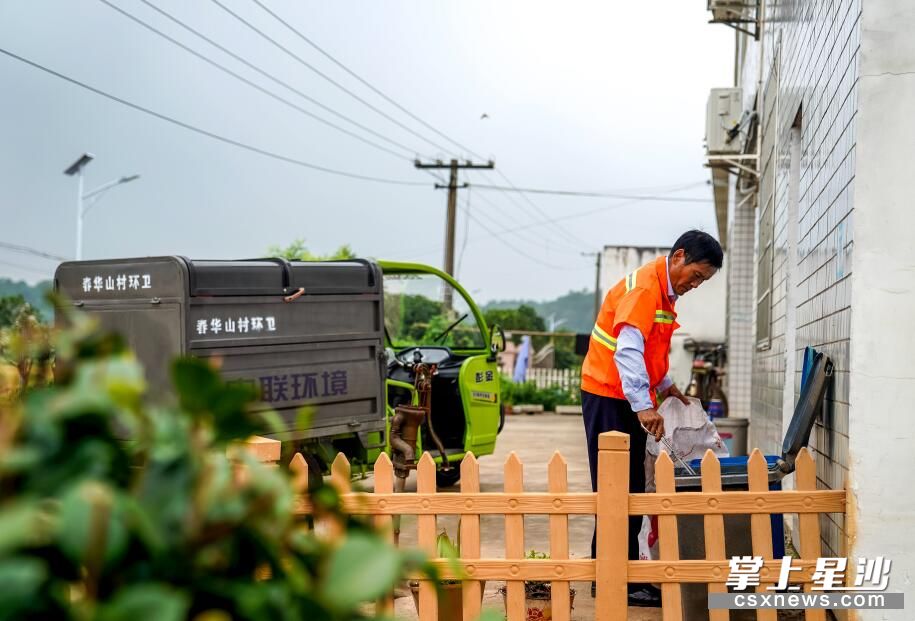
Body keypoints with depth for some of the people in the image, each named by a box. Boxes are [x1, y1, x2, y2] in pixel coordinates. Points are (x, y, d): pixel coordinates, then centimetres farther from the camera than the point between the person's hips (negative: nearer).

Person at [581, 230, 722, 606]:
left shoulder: (665, 291, 13)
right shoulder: (643, 287, -19)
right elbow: (627, 352, -30)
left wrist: (664, 385, 17)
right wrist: (644, 406, -35)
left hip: (630, 399, 10)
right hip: (609, 396, -10)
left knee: (630, 490, 12)